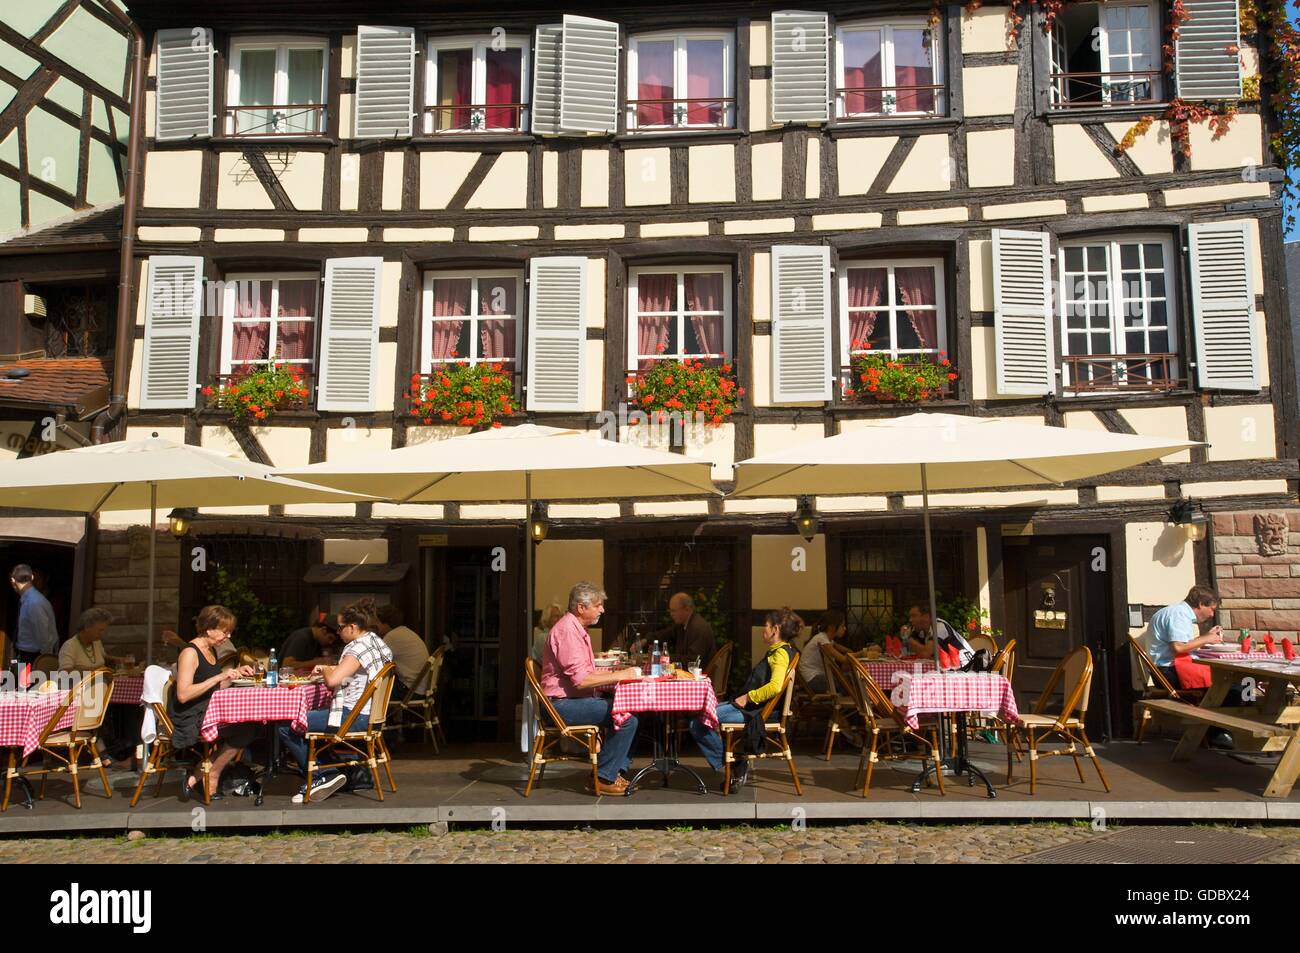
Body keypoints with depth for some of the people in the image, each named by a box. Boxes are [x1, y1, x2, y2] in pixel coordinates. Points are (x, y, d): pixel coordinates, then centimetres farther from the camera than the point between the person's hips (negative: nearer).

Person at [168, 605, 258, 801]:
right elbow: (183, 695, -24)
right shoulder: (190, 653, -13)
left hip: (208, 714, 9)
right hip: (189, 719, -9)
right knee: (245, 728, -23)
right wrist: (220, 677, -24)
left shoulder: (211, 651, 15)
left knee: (251, 724, -12)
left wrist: (236, 673, 8)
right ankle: (210, 777, -5)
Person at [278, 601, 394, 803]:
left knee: (286, 727, -8)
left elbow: (332, 680, -27)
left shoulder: (357, 648, -18)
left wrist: (326, 670, -6)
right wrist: (331, 669, 13)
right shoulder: (376, 642, 12)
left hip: (353, 718, -11)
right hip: (368, 715, 11)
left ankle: (324, 775, -4)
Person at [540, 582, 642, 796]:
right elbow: (580, 680, -24)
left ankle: (616, 769, 10)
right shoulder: (567, 630, -18)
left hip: (574, 699, 11)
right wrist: (620, 676, -17)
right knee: (627, 719, -19)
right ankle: (603, 779, -9)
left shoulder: (577, 629, 17)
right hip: (563, 704, -11)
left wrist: (615, 673, 5)